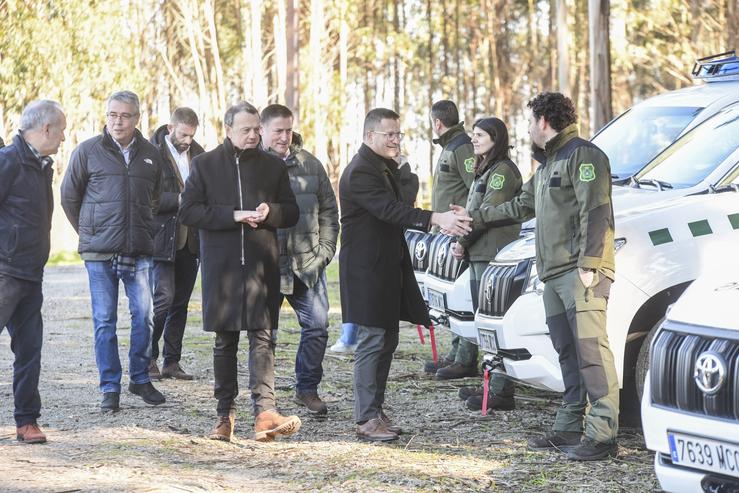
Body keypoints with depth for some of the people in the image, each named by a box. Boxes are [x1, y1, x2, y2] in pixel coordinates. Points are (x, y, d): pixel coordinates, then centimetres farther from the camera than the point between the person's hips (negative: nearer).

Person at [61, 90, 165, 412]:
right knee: (104, 321, 1)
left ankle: (140, 379, 19)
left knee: (143, 316, 3)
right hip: (99, 253, -2)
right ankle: (110, 388, 7)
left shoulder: (150, 155, 7)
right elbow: (69, 196, 8)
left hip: (139, 252, 2)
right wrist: (88, 232, 10)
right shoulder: (88, 151, -1)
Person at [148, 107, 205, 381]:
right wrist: (178, 200, -21)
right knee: (163, 298, -11)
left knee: (180, 303, 9)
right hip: (162, 241, -6)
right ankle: (148, 359, 0)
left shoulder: (198, 153, 10)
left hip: (190, 242, 6)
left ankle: (172, 361, 16)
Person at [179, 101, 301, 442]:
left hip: (261, 265, 0)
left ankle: (264, 411, -19)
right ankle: (225, 412, 15)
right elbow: (188, 211, -3)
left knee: (263, 337, -10)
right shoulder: (205, 165, 5)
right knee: (225, 341, 7)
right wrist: (233, 215, -14)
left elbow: (291, 213, 16)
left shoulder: (273, 166, 11)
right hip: (220, 266, 0)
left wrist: (269, 212, -8)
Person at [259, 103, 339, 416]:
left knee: (317, 326, 3)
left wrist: (325, 249, 5)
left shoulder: (310, 164, 9)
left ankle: (307, 389, 18)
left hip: (307, 262, 4)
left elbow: (328, 209, 14)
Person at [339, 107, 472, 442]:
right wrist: (437, 220, -39)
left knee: (386, 342, 12)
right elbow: (391, 210, -31)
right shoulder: (360, 172, -18)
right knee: (372, 342, -8)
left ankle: (376, 411, 18)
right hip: (366, 271, -10)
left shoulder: (384, 167, 15)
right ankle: (366, 419, -5)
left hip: (388, 269, 10)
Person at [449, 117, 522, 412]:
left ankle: (502, 392, -13)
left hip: (493, 256, -10)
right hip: (478, 255, 10)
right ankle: (492, 384, 17)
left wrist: (463, 241, -8)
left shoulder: (502, 171, -9)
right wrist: (462, 243, 7)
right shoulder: (485, 171, 22)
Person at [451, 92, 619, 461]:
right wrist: (475, 217, 40)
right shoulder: (548, 164, 26)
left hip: (580, 271, -10)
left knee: (590, 348, -14)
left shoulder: (583, 155, -7)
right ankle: (569, 429, 11)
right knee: (568, 353, 9)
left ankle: (603, 434, -17)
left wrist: (588, 264, -22)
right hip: (554, 275, 10)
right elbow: (521, 207, 37)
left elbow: (595, 212, -16)